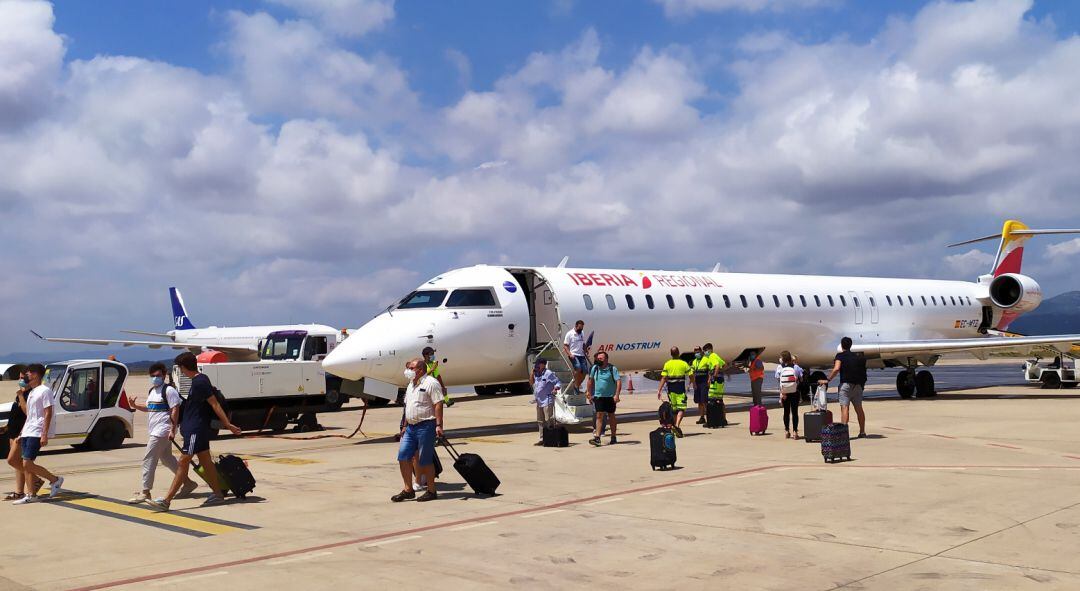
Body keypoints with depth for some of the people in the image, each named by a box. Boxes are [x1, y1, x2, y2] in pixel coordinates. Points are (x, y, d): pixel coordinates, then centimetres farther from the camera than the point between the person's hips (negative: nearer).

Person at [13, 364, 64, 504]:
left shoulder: (45, 390, -10)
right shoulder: (31, 392, 18)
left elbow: (48, 413, -15)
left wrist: (44, 435, -20)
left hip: (36, 433, -9)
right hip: (27, 433, 9)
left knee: (27, 464, -13)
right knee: (26, 465, 5)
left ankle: (55, 479, 1)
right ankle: (31, 494, 8)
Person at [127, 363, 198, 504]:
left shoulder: (169, 390, -11)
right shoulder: (151, 391, 17)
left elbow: (175, 410, -15)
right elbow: (149, 408, 26)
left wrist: (172, 430, -20)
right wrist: (135, 406, 7)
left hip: (162, 430, -10)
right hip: (154, 431, 10)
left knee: (148, 460, -9)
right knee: (167, 459, 15)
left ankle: (145, 492, -4)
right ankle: (188, 483, 23)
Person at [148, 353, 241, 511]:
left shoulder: (200, 382, -18)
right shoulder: (199, 381, 13)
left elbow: (215, 404, -20)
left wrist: (228, 424, -21)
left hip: (195, 430, -10)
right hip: (196, 428, 10)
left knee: (183, 462, -8)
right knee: (205, 461, 14)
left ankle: (166, 501, -6)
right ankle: (218, 494, 20)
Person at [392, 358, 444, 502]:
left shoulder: (431, 383, -9)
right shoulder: (411, 385, 18)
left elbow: (438, 404, -15)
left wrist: (439, 425, -22)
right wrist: (405, 426, 20)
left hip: (426, 426, -9)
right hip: (411, 426, 9)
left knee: (425, 460, -3)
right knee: (403, 456, 3)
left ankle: (431, 491, 9)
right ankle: (408, 490, 11)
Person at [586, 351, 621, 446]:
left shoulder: (613, 369, -8)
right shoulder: (595, 368, 4)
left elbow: (618, 381, -15)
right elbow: (591, 380, 17)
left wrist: (617, 395, -25)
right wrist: (589, 393, 16)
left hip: (610, 396, -2)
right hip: (598, 396, 2)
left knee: (611, 416, 10)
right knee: (599, 416, -7)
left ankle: (614, 437, 22)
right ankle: (597, 438, -13)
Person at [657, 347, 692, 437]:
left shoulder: (667, 364, 0)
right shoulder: (684, 364, -2)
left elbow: (663, 378, -7)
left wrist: (659, 390, -6)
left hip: (671, 389, 2)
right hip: (681, 389, -2)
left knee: (674, 409, 15)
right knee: (681, 409, -6)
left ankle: (676, 428, 24)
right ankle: (677, 425, -28)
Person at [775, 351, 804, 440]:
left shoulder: (779, 367, -8)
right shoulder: (796, 367, -7)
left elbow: (777, 379, -7)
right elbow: (801, 379, 1)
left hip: (784, 393, 1)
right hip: (795, 393, -1)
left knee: (786, 412, 11)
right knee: (794, 412, 4)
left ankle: (787, 431, 16)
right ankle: (795, 431, 2)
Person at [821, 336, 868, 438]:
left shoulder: (840, 355, -2)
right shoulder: (856, 356, 16)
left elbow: (836, 369, -16)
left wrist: (828, 380, -12)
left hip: (846, 384, -6)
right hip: (858, 385, 6)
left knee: (844, 407, -11)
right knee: (859, 408, 13)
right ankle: (862, 432, 17)